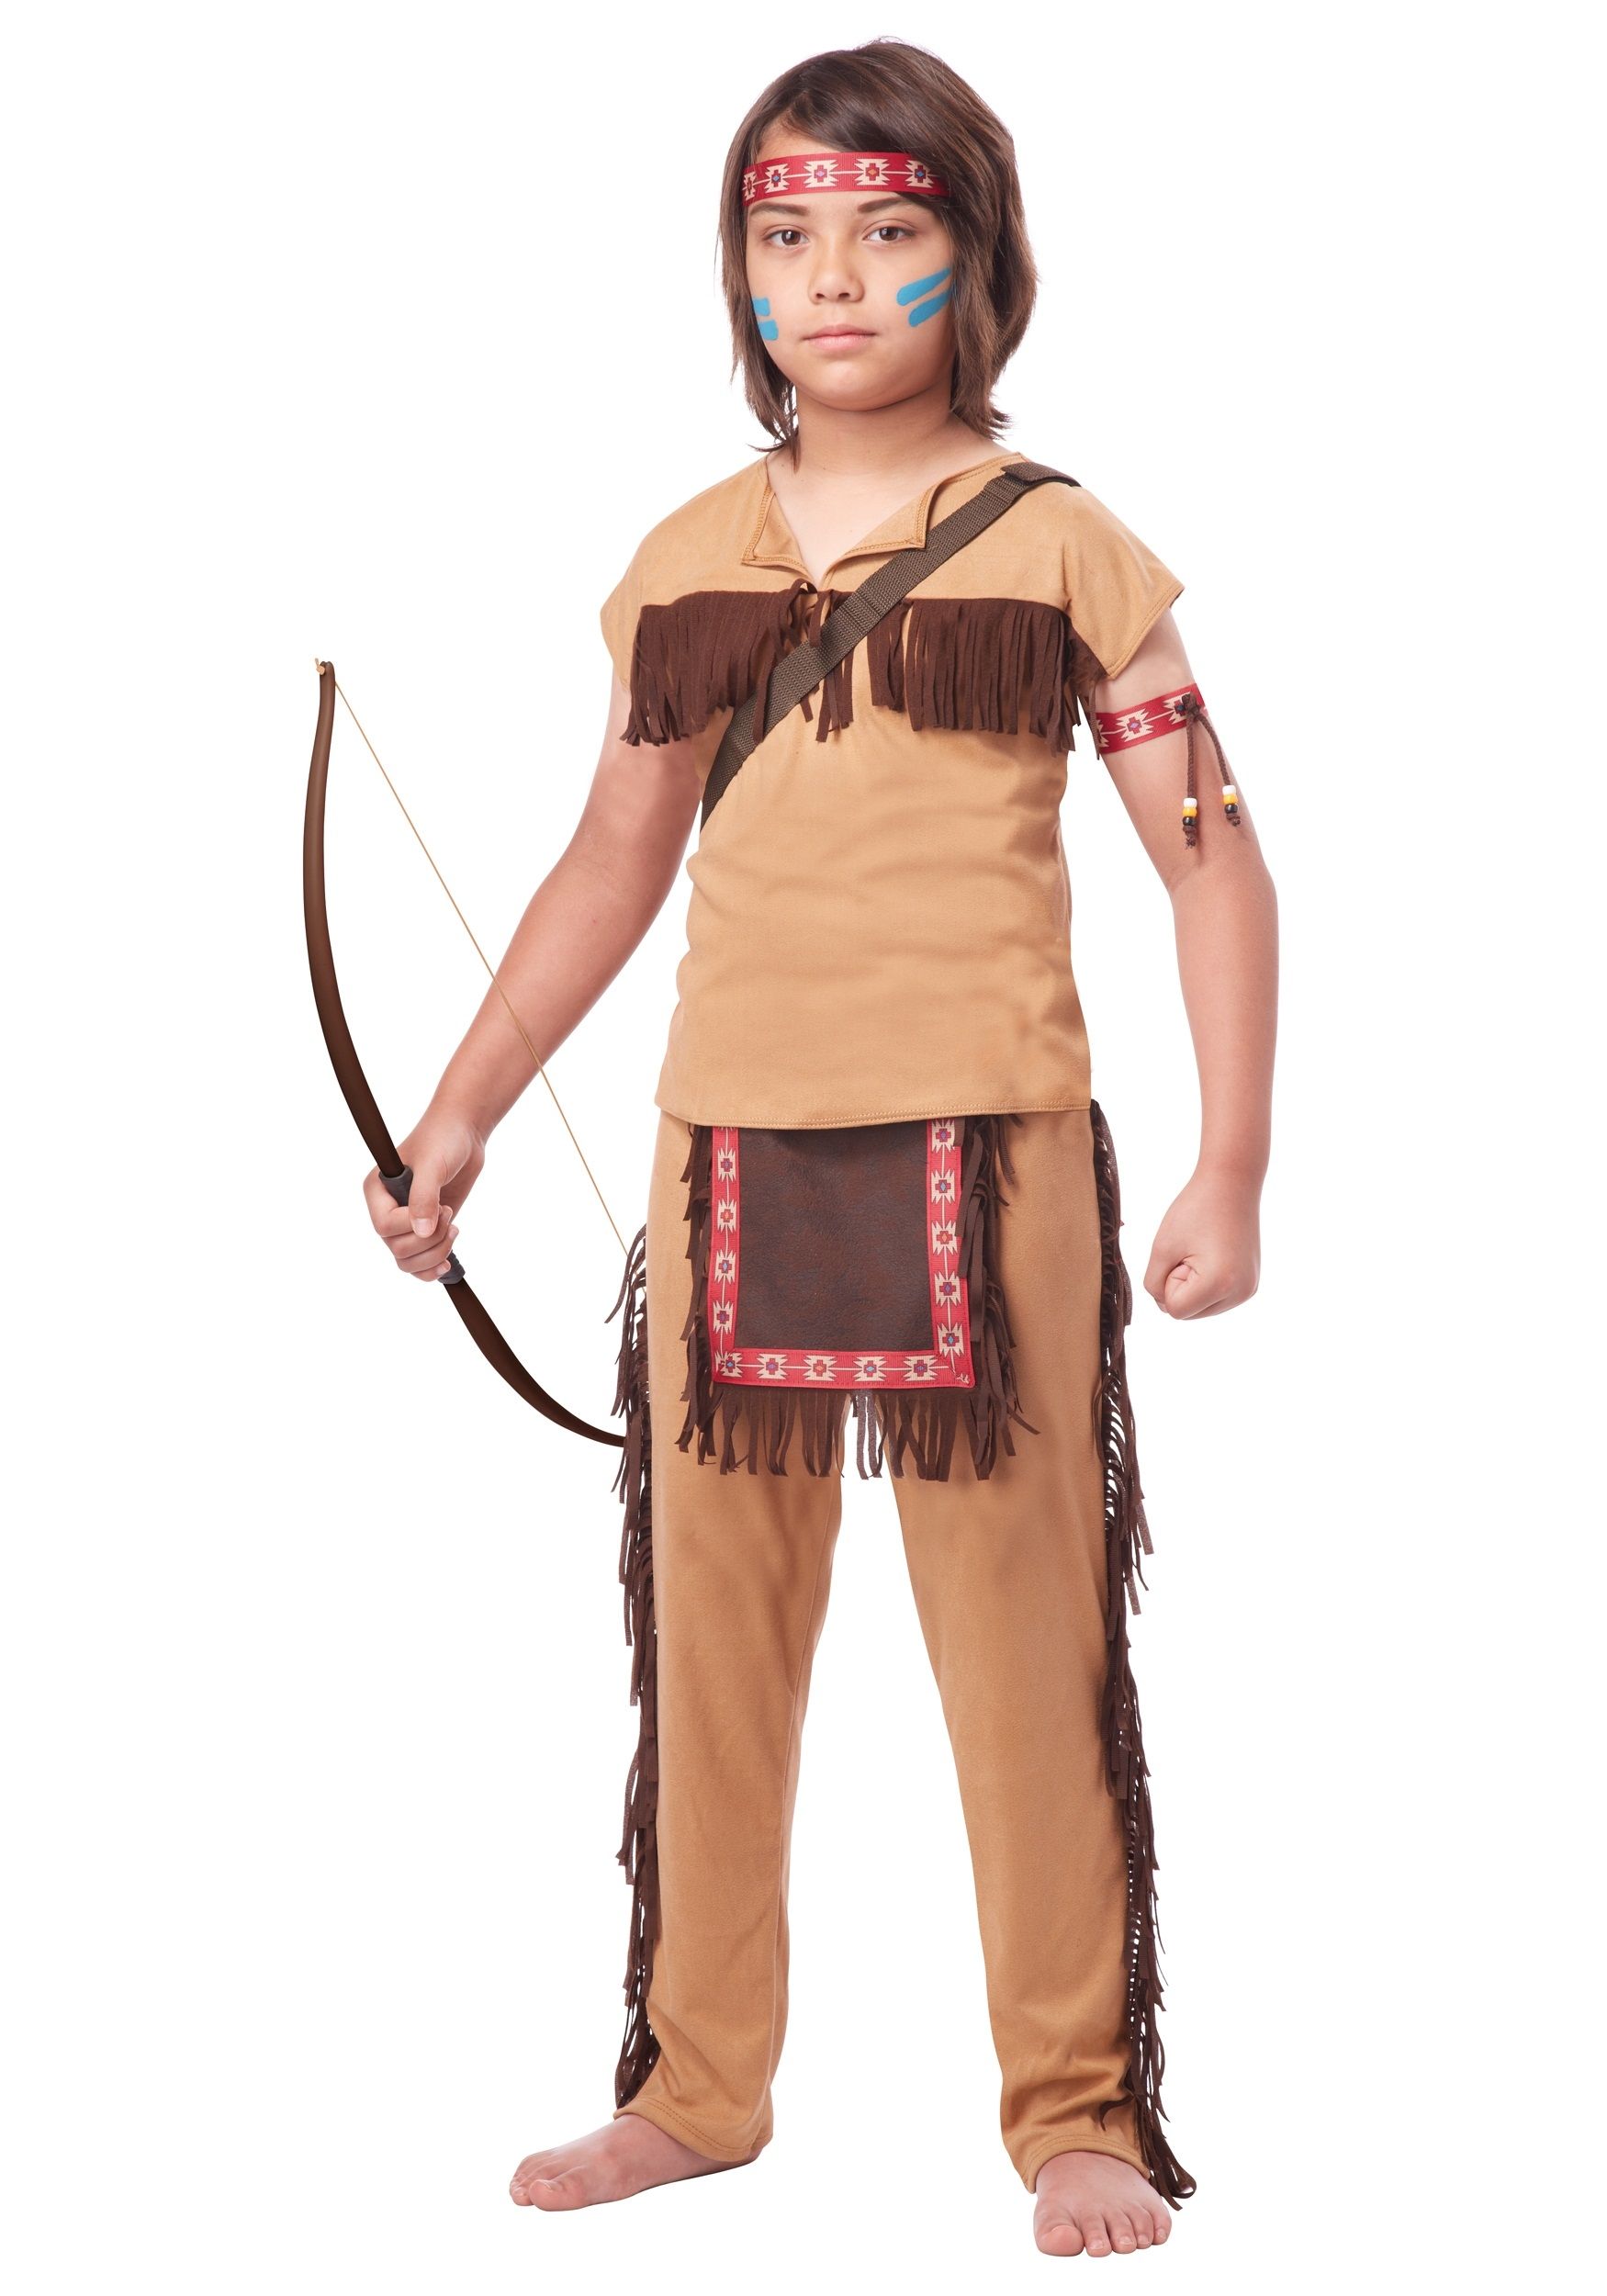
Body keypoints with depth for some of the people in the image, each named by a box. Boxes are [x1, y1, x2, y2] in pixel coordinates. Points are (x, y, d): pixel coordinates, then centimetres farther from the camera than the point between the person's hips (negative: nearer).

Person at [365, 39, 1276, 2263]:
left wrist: (1231, 1170, -7)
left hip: (983, 1157, -3)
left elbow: (1213, 860, 0)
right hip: (728, 1156, 4)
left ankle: (1080, 2109, 14)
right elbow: (614, 864, 18)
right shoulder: (685, 564, 9)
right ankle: (698, 2086, 24)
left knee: (1026, 1634, 1)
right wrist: (462, 1114, 17)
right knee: (710, 1629, 10)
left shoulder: (1060, 548, 0)